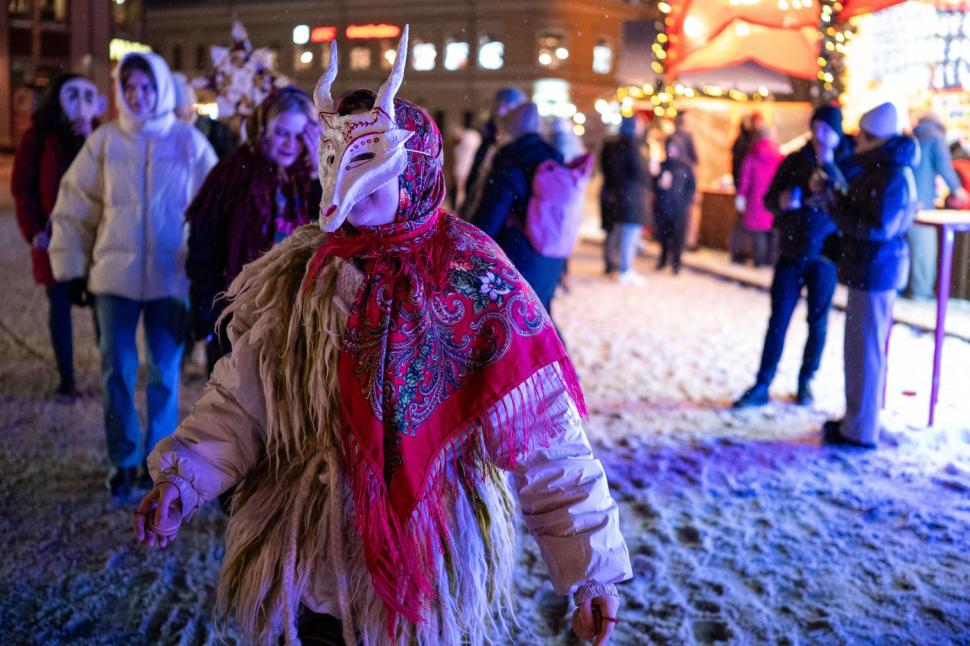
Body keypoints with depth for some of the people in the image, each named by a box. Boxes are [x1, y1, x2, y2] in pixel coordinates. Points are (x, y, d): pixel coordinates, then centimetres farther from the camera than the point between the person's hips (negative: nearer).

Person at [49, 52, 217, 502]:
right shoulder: (105, 141, 1)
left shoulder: (188, 141, 0)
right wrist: (70, 261, 3)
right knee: (117, 370, 4)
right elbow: (74, 203, 6)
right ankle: (123, 461, 19)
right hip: (115, 274, 1)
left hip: (172, 276, -1)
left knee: (165, 373, 7)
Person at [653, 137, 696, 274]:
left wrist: (685, 201, -7)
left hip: (679, 210, -2)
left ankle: (676, 263, 8)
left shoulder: (686, 167, 3)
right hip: (662, 208, 2)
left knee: (678, 237, -2)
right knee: (662, 235, 6)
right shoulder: (662, 166, 7)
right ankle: (663, 259, 25)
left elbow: (692, 186, 4)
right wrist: (659, 184, -13)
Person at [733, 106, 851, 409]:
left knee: (817, 321, 7)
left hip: (824, 255, -1)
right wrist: (782, 200, -16)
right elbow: (769, 200, 7)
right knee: (778, 319, 1)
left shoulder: (848, 163, -2)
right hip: (791, 253, 2)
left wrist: (828, 166, -24)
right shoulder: (795, 160, 4)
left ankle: (805, 383, 21)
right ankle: (762, 386, 5)